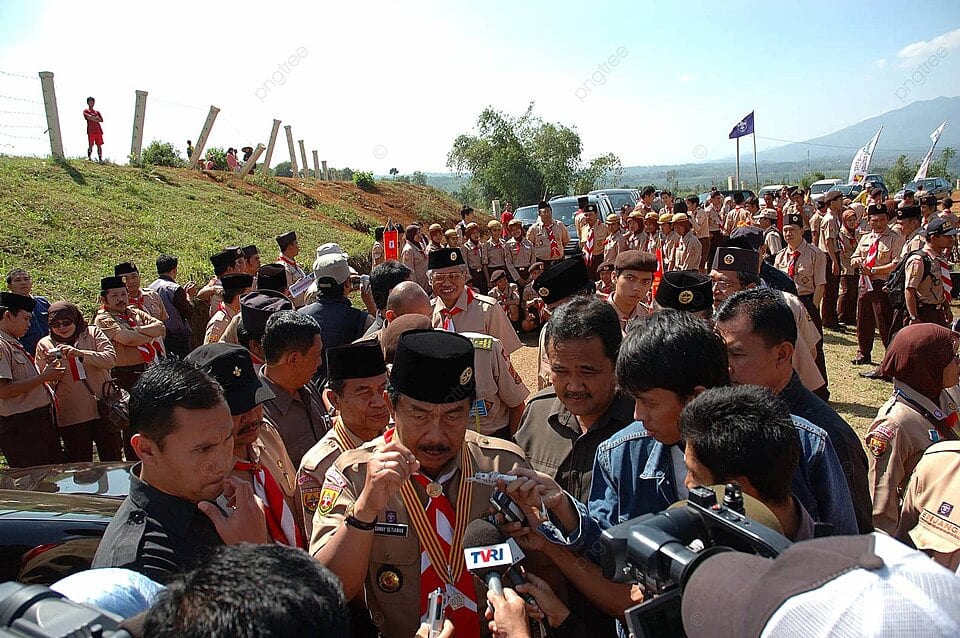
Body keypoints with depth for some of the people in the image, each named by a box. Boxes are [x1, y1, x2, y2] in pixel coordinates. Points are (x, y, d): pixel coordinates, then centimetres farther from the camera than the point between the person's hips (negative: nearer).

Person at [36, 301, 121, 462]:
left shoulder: (93, 333, 4)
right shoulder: (44, 345, 7)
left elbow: (111, 359, -11)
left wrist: (80, 353, -22)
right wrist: (50, 366, -14)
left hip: (104, 408, 0)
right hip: (72, 417, 1)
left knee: (113, 460, 8)